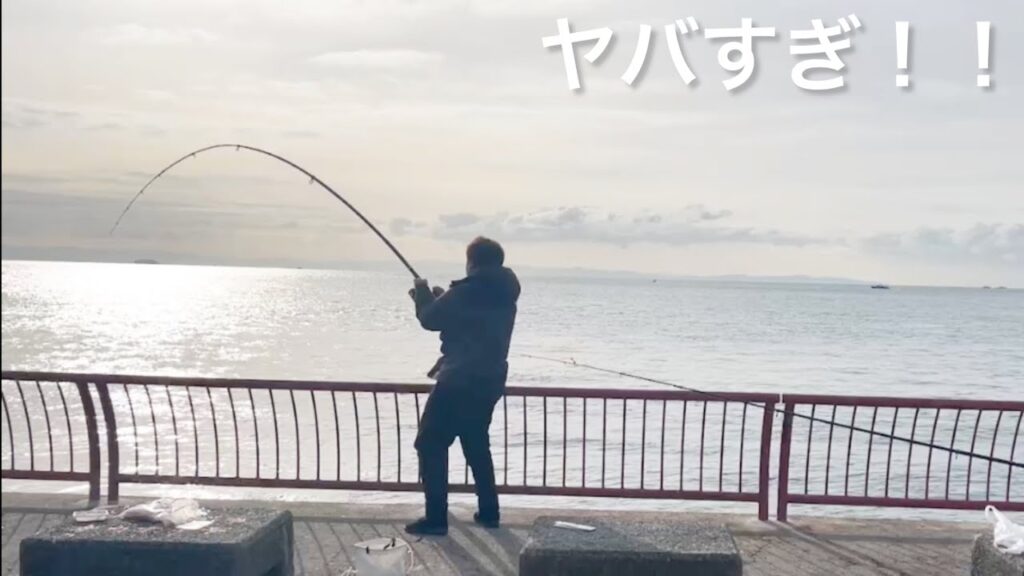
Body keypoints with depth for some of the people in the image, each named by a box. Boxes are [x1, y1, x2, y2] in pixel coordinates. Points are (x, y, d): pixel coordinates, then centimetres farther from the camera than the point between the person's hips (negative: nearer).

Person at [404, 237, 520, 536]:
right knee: (477, 444, 22)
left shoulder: (467, 291, -16)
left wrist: (423, 294, 15)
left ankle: (436, 518, -3)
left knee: (431, 445, 0)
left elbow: (431, 320, -3)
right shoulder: (504, 296, 9)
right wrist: (438, 297, 24)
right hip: (489, 381, 8)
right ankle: (488, 511, 25)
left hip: (459, 381, -8)